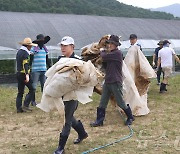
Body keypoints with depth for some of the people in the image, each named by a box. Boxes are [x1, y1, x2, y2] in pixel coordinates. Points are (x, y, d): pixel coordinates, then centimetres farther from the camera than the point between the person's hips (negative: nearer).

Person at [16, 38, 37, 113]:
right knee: (31, 90, -1)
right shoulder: (25, 53, -13)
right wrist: (27, 75, -31)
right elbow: (25, 65, -24)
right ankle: (25, 105, -7)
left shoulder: (19, 52, 14)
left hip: (18, 73, 9)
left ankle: (19, 108, 8)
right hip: (24, 74, -9)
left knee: (20, 92, 9)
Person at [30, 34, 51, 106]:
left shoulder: (45, 49, 13)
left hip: (44, 70, 5)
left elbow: (47, 60, 21)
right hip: (35, 70, -5)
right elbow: (30, 59, -5)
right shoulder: (33, 49, -4)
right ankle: (33, 101, 9)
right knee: (34, 86, -1)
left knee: (44, 85, 8)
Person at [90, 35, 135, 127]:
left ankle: (130, 118, 23)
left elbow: (104, 57, -17)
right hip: (107, 81, 8)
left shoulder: (117, 53, -15)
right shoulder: (110, 54, 15)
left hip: (116, 82, -8)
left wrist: (102, 51, 3)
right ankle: (99, 121, 15)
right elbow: (104, 61, 13)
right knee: (102, 103, 8)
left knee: (120, 103, 3)